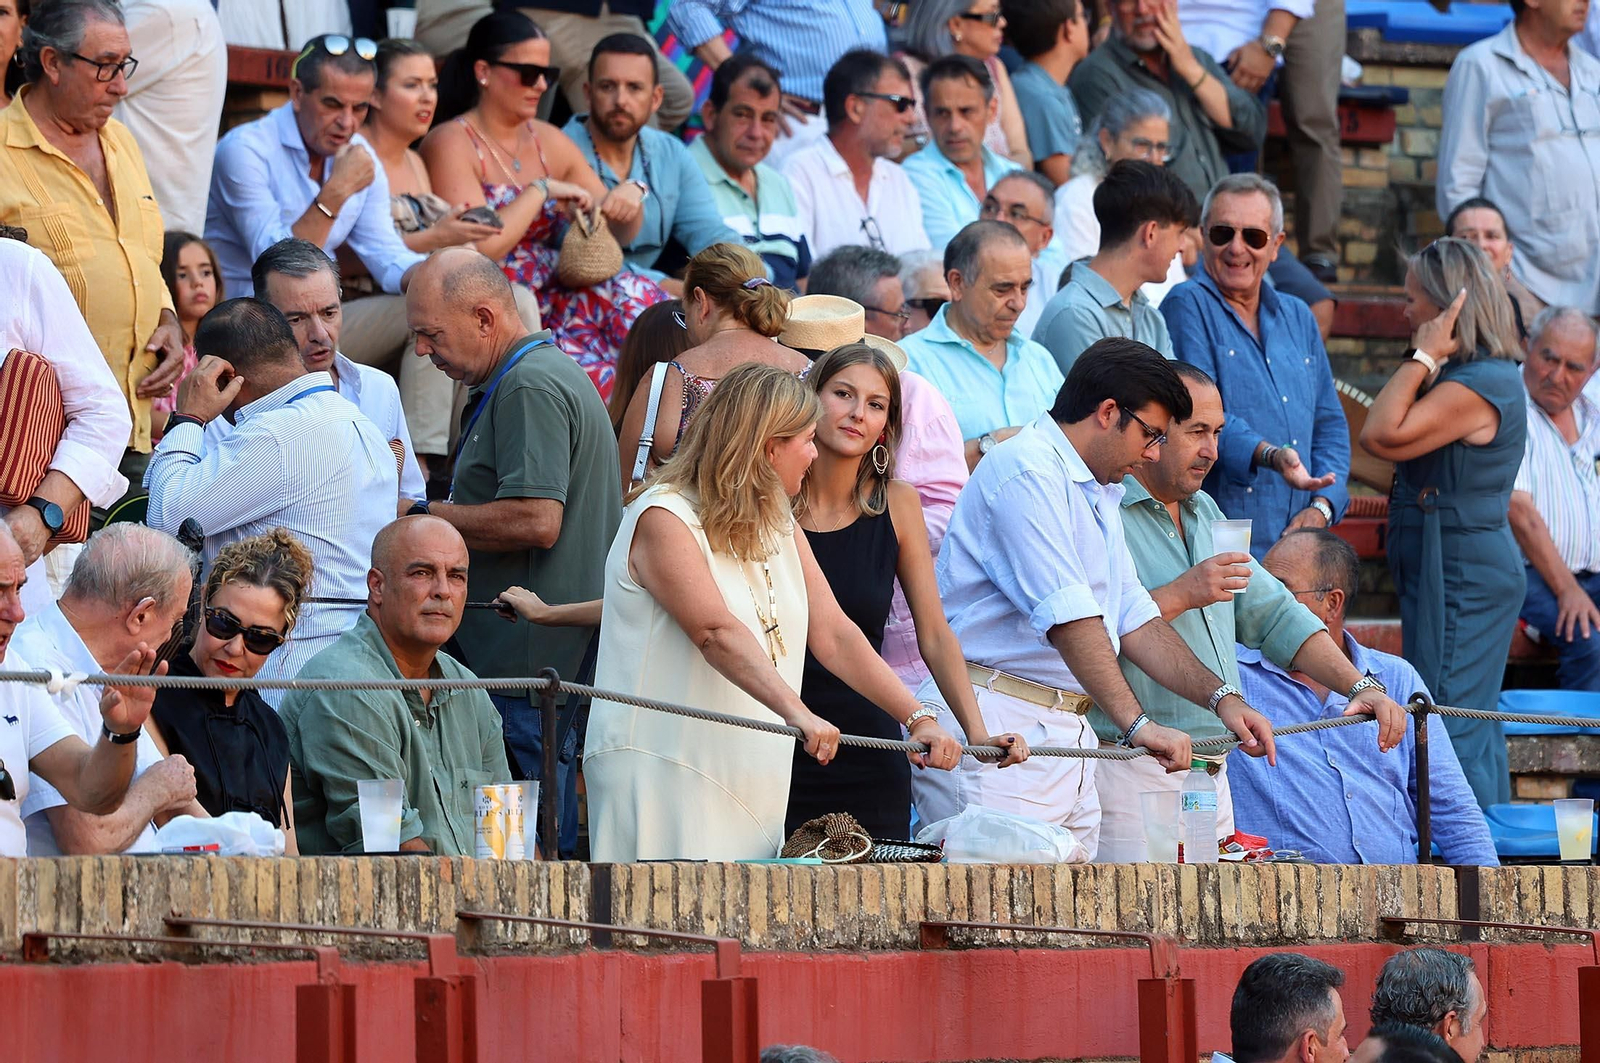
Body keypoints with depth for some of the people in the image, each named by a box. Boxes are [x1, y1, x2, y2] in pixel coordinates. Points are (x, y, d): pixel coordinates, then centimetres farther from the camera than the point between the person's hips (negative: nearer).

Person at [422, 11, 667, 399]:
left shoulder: (550, 142, 16)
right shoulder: (452, 144, -5)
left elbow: (620, 234, 20)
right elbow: (478, 248, -18)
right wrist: (542, 189, -11)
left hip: (550, 300, 7)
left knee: (633, 294, -24)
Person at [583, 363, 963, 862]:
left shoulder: (780, 529, 17)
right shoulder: (663, 520, -11)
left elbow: (832, 633, 11)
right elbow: (718, 633, -25)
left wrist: (918, 720, -1)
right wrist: (797, 713, -38)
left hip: (753, 782, 8)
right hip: (663, 777, -8)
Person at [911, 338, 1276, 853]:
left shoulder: (1098, 495, 24)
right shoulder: (1028, 472, -11)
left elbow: (1135, 618, 23)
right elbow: (1069, 617, -21)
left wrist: (1222, 698, 11)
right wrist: (1136, 724, -27)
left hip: (1067, 733, 10)